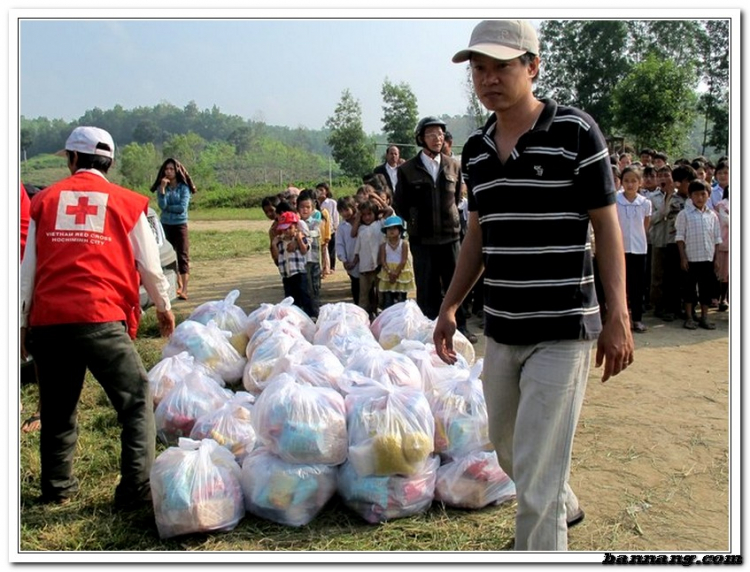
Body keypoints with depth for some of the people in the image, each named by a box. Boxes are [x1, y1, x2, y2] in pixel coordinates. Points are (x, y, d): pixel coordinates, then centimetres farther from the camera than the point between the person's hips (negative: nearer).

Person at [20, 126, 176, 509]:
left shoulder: (44, 200, 12)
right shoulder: (127, 203, 6)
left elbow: (27, 269, 11)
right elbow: (149, 266, 9)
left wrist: (22, 323, 18)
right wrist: (164, 306, 24)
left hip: (47, 320, 4)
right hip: (101, 319, -3)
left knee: (57, 408, 19)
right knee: (136, 402, 6)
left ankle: (56, 488, 30)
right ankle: (136, 489, -1)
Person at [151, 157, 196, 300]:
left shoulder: (184, 187, -3)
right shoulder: (161, 187, 4)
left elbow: (182, 207, -14)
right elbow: (162, 205, -12)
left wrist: (167, 207, -6)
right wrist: (163, 188, -18)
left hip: (180, 224, -4)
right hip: (165, 225, 4)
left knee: (183, 255, -10)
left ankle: (184, 289, -15)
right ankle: (178, 285, 24)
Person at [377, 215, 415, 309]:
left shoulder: (404, 243, -5)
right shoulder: (384, 245, 2)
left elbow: (404, 260, -10)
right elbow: (382, 261, -4)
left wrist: (396, 273, -17)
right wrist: (390, 272, -18)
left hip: (401, 273, -2)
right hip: (387, 274, 2)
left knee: (401, 299, 3)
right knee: (387, 299, 4)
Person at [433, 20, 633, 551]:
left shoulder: (575, 132, -10)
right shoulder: (476, 150, 7)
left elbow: (607, 227, -7)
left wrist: (618, 318, -12)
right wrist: (450, 306, 12)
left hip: (562, 332, -6)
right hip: (501, 331, 7)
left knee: (536, 472, -6)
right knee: (509, 448, 22)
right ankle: (566, 506, 49)